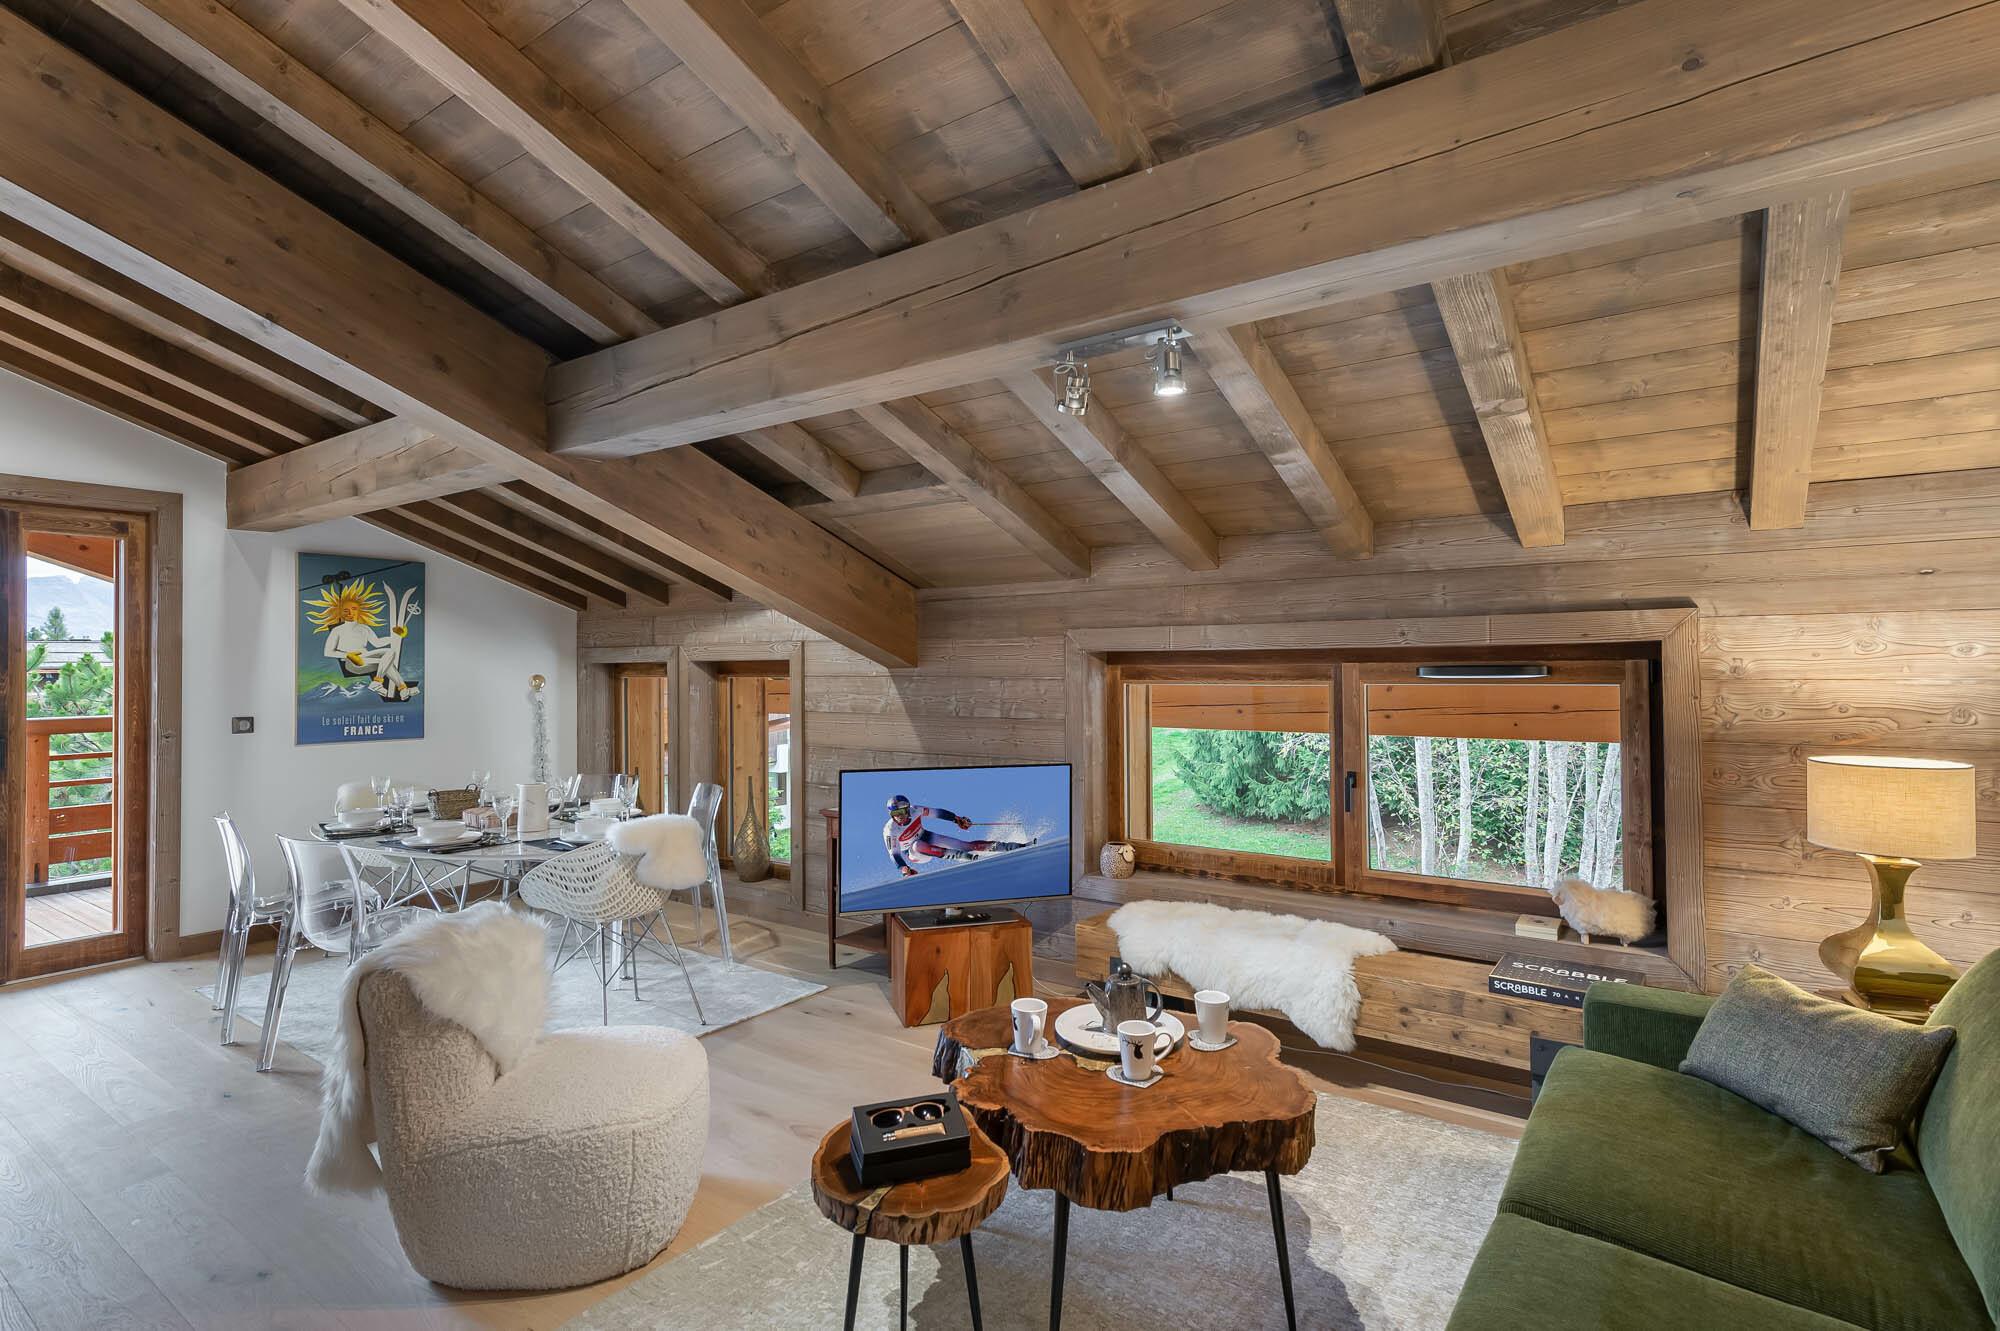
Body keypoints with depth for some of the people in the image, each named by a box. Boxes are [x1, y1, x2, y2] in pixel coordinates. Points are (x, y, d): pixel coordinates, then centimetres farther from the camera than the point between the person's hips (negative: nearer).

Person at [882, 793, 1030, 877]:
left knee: (965, 845, -11)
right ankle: (959, 855, -32)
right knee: (918, 846, -41)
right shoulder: (889, 830, -26)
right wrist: (904, 868, -35)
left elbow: (937, 813, -9)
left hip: (928, 837, 2)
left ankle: (1015, 846, -9)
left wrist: (957, 819, -14)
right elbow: (894, 854, -20)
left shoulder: (915, 810, -20)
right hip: (912, 854, -2)